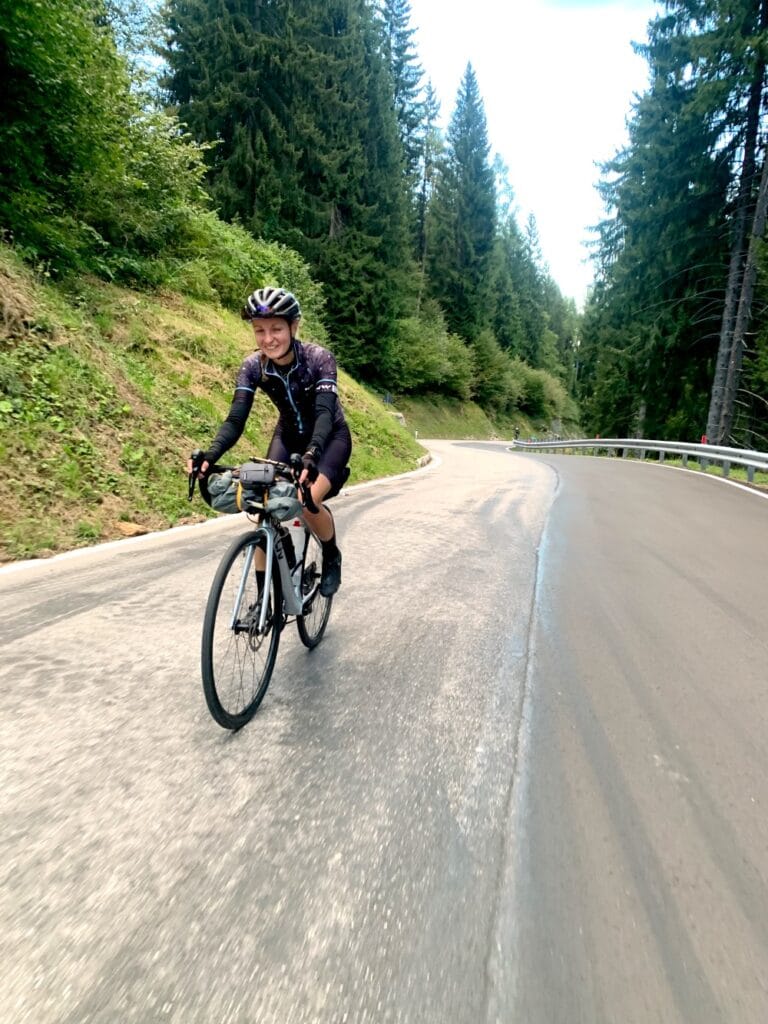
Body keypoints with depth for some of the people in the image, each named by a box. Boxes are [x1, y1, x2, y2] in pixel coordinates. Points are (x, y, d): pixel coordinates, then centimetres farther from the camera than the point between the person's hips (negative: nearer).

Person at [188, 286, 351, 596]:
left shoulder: (319, 358, -28)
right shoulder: (252, 366, -18)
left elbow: (325, 413, -39)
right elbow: (235, 420, -24)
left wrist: (311, 455, -59)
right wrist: (209, 455, -43)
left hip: (331, 437, -3)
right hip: (289, 435, 4)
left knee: (309, 501, -28)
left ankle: (332, 557, 4)